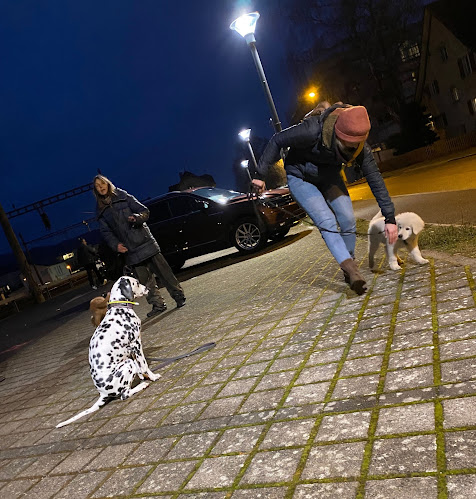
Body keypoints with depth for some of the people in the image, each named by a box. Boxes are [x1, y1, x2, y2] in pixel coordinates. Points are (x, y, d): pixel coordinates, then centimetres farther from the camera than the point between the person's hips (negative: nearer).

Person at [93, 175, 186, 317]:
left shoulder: (124, 197, 6)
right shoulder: (101, 211, 12)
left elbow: (144, 211, 4)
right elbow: (106, 232, 9)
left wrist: (137, 217, -18)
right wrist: (116, 245, -7)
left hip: (144, 240, -2)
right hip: (129, 250, 2)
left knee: (162, 270, -3)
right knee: (145, 279, 2)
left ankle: (178, 296, 7)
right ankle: (158, 305, 11)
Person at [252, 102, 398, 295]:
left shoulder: (361, 148, -23)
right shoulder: (312, 130, -37)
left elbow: (376, 181, -15)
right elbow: (277, 141, -23)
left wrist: (390, 218, -16)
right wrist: (261, 174, -17)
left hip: (329, 176, 4)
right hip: (301, 178, -4)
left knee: (348, 220, -6)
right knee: (326, 222, -22)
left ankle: (349, 267, 14)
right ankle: (351, 269, -27)